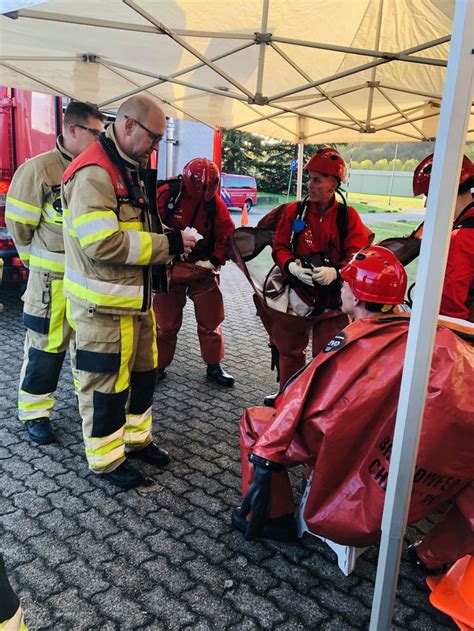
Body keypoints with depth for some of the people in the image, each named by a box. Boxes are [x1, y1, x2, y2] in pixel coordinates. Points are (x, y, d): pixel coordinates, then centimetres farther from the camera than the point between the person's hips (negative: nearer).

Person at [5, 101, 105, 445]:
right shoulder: (38, 169, -12)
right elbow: (19, 224, -5)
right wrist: (40, 261, 6)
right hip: (53, 280, -5)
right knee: (46, 345, 4)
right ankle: (35, 412, 20)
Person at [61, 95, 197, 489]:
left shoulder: (133, 169, 13)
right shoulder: (94, 173, -19)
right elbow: (102, 243, -28)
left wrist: (171, 241, 4)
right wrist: (166, 244, -22)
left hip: (137, 295, 10)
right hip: (103, 304, -10)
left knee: (144, 371, 20)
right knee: (106, 383, 5)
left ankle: (136, 438, 39)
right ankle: (105, 459, 24)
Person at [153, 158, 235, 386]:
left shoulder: (215, 202, -4)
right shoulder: (167, 194, -13)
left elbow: (226, 235, -2)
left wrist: (215, 261, -13)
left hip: (203, 268, 2)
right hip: (171, 267, -2)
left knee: (211, 319, 7)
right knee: (165, 322, 7)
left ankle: (214, 366, 23)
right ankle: (159, 366, 23)